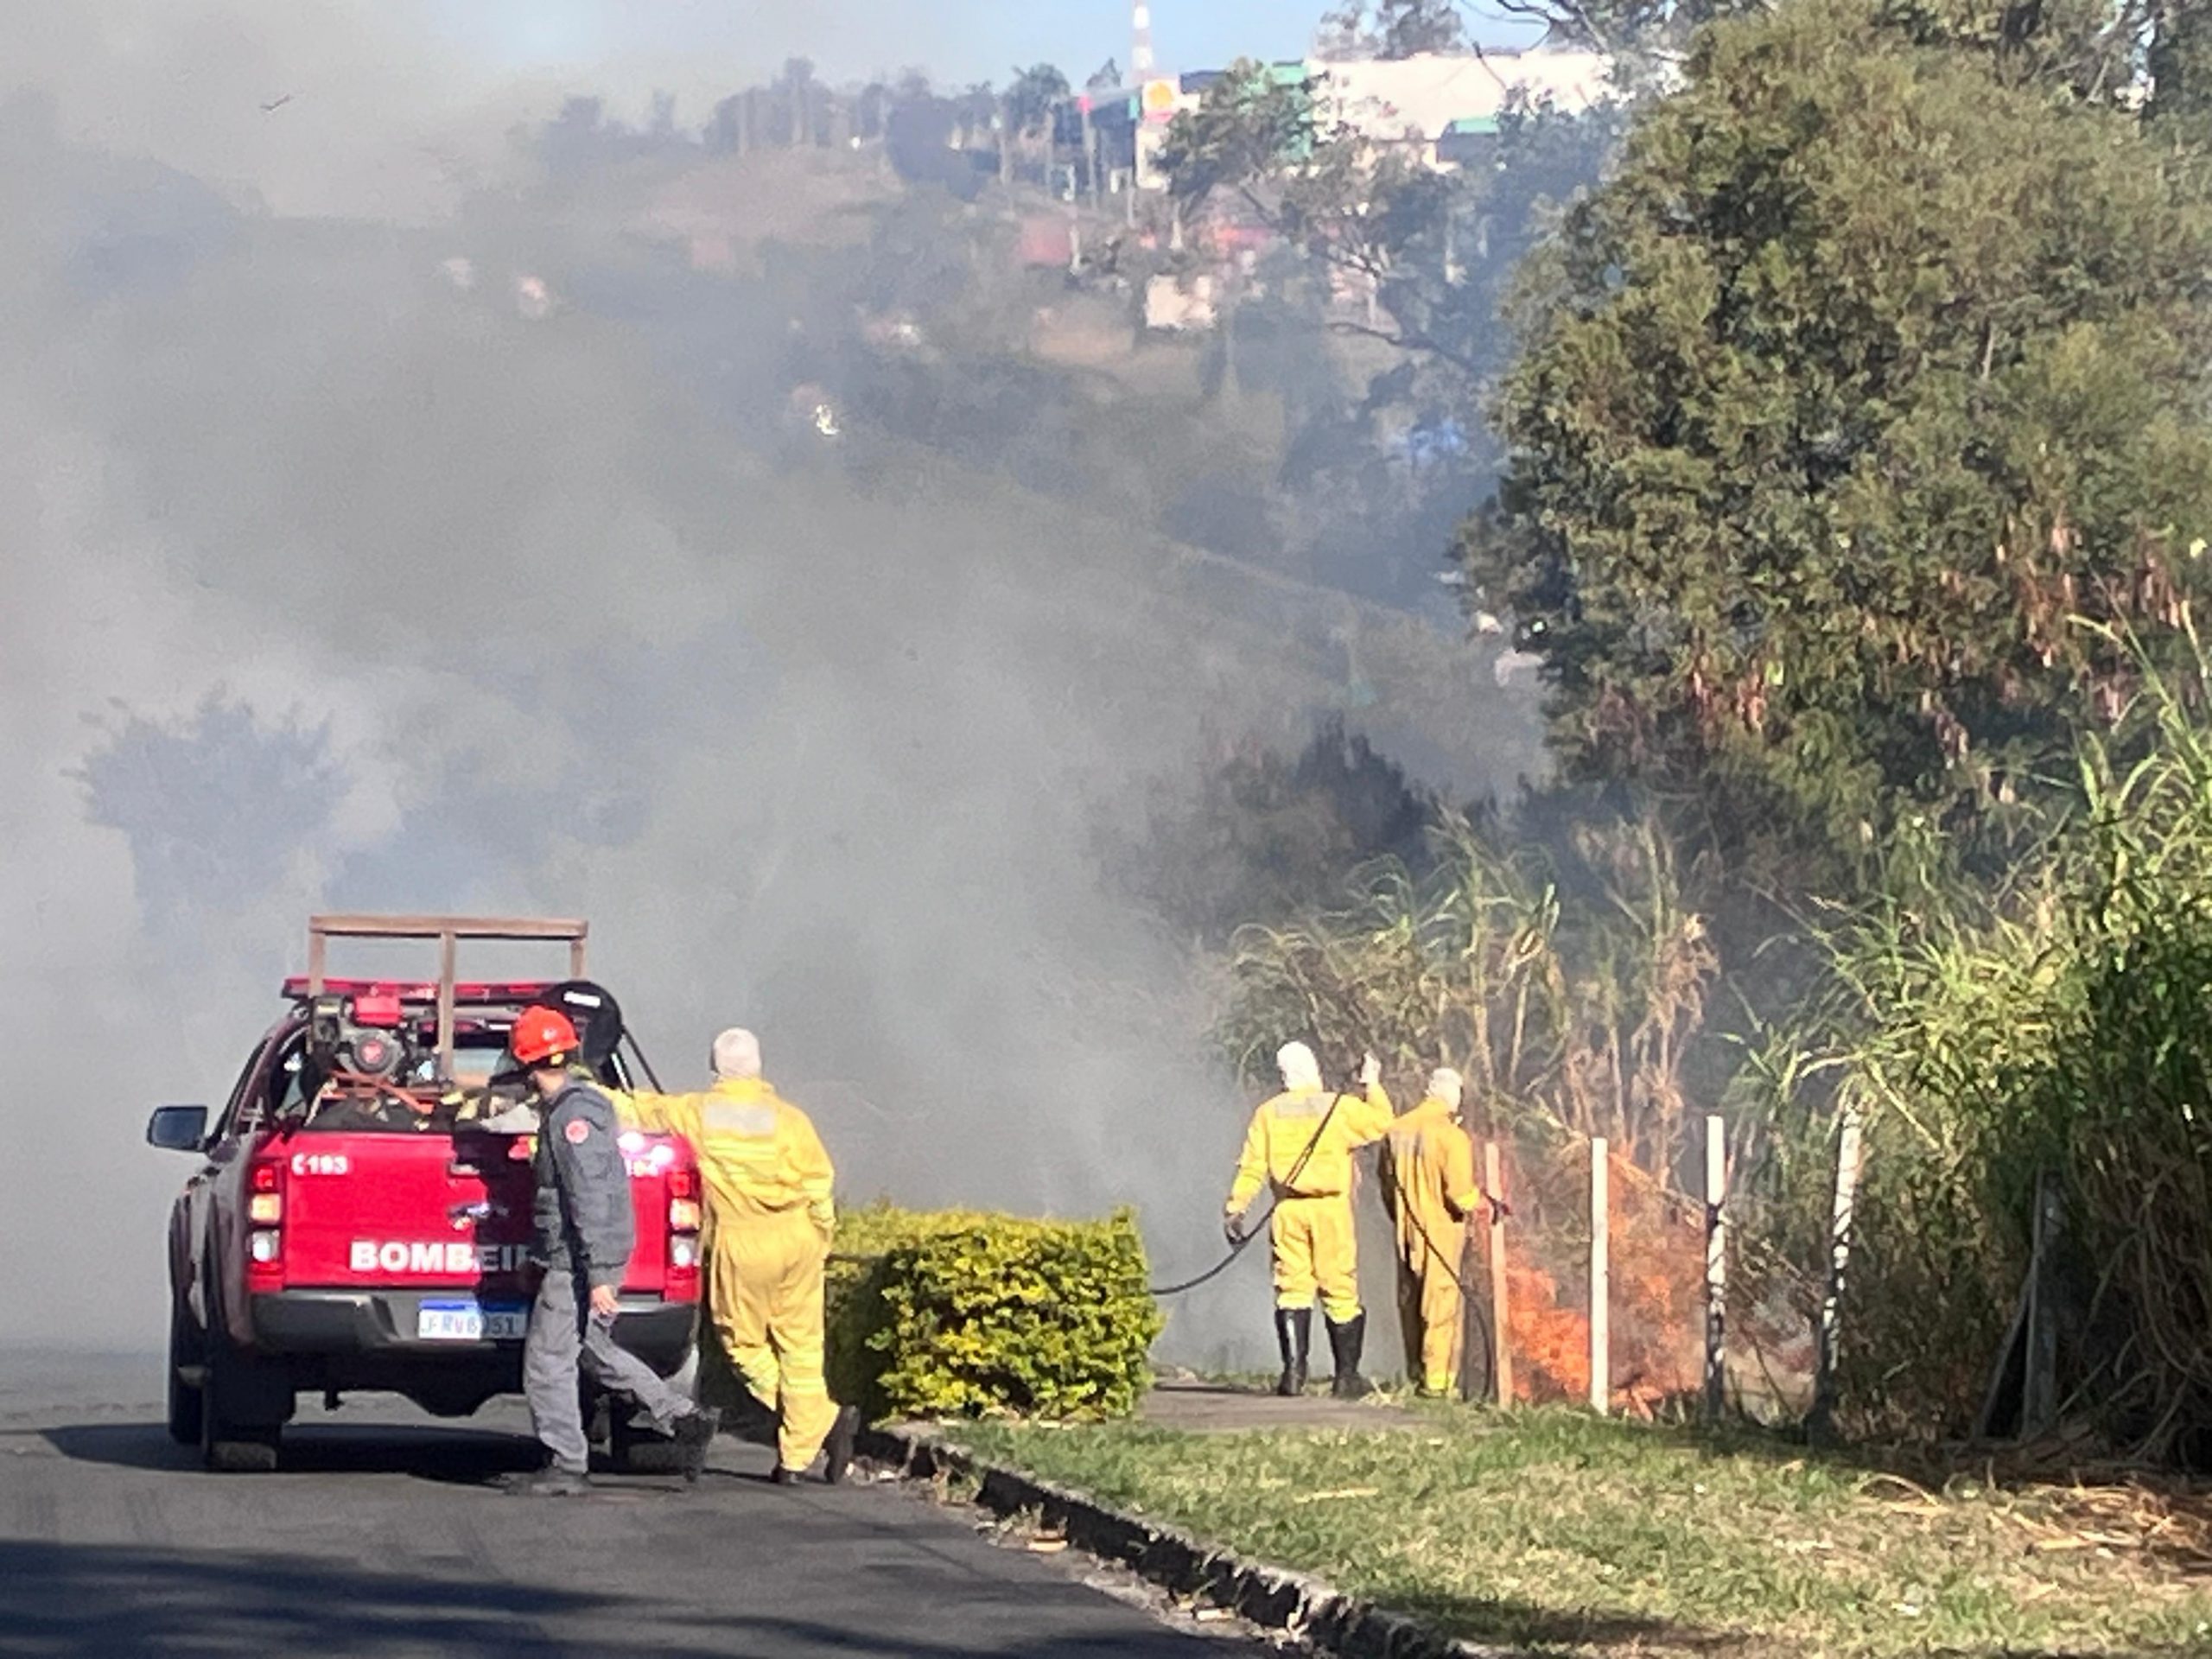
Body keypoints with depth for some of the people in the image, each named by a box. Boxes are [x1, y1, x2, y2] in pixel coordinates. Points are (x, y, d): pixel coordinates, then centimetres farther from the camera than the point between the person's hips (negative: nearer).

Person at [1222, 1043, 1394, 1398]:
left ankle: (1294, 1369, -8)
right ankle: (1346, 1375, 7)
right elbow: (1381, 1123, 13)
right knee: (1340, 1291, 4)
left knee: (1292, 1289, 4)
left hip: (1288, 1210, 2)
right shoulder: (1341, 1107, 0)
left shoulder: (1269, 1113, 7)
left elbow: (1252, 1167, 3)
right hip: (1330, 1209, -2)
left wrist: (1236, 1208, 5)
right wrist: (1372, 1085, 26)